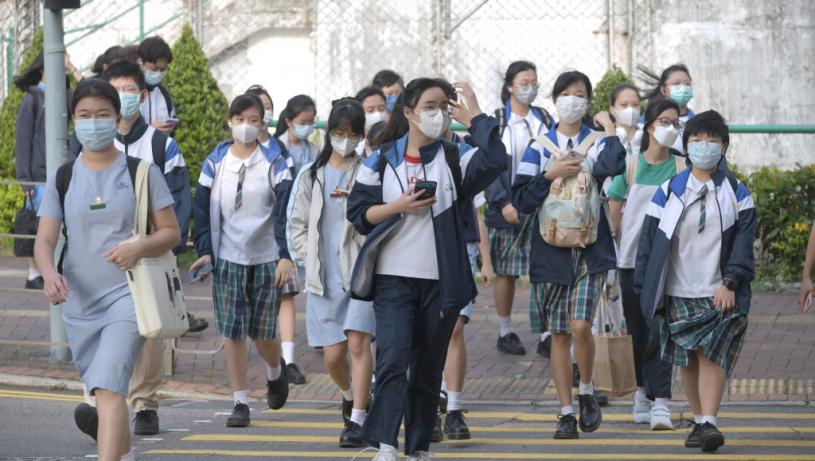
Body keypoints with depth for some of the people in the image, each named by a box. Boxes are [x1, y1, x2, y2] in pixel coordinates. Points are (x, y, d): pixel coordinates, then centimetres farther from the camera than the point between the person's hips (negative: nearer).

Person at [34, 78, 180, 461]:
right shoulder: (63, 179, 5)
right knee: (104, 391, 15)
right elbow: (44, 240, -2)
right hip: (78, 300, 4)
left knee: (108, 386, -20)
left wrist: (139, 247, -19)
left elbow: (171, 232, 2)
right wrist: (50, 274, -24)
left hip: (127, 296, -4)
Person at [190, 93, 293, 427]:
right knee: (232, 332, -4)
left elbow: (284, 211, -6)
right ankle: (240, 403, 1)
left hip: (265, 258, -1)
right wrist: (205, 250, -4)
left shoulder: (274, 163, -1)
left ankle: (275, 371, 36)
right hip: (227, 258, 1)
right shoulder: (215, 162, 4)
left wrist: (285, 256, -16)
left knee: (263, 333, 3)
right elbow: (202, 209, 7)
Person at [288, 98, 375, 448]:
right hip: (324, 277, 3)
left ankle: (357, 420, -13)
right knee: (333, 354, 3)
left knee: (358, 341, -16)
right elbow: (297, 225, 16)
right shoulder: (311, 176, 13)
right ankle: (350, 394, 34)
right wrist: (313, 259, 3)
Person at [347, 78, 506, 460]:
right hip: (393, 277, -2)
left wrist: (474, 116, -7)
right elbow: (358, 211, 4)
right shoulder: (381, 160, 6)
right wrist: (398, 207, -11)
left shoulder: (454, 160, 6)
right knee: (394, 359, -15)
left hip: (441, 281, 2)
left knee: (428, 369, 9)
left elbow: (494, 160, -14)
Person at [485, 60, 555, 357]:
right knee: (506, 273, 4)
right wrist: (503, 203, -15)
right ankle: (505, 332, 14)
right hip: (509, 208, -3)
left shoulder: (544, 120, 11)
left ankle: (545, 335, -1)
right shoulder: (496, 122, 0)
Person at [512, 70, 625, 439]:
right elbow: (521, 198, 0)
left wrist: (609, 128, -10)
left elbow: (613, 166, -20)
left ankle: (586, 392, 6)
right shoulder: (540, 148, 7)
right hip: (551, 249, 2)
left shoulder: (597, 142, 4)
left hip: (589, 249, -2)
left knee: (580, 325, -17)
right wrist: (550, 174, -10)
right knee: (559, 334, 4)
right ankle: (566, 412, 9)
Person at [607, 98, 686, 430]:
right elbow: (614, 207, 9)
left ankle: (660, 402, -15)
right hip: (632, 259, 2)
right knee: (637, 328, 9)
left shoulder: (681, 167, 1)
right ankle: (643, 390, 27)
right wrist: (625, 243, 8)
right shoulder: (631, 164, 3)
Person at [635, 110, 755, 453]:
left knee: (712, 354, -14)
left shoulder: (736, 192, 5)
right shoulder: (668, 192, 5)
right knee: (688, 360, 6)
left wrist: (731, 283, -12)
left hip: (720, 293, -2)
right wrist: (645, 290, 1)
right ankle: (699, 421, 16)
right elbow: (649, 242, 5)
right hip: (679, 293, 2)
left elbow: (743, 242, 0)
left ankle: (709, 422, -20)